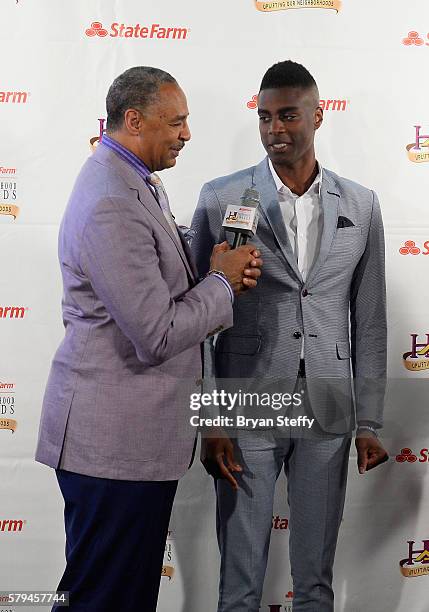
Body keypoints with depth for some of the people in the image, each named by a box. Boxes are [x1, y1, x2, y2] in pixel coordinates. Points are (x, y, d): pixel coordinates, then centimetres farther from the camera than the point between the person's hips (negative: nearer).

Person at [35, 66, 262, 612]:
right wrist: (222, 282, -9)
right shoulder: (111, 206, -22)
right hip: (113, 439, -10)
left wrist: (224, 274, 1)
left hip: (140, 433, 10)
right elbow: (157, 337, -25)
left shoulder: (138, 183, 12)